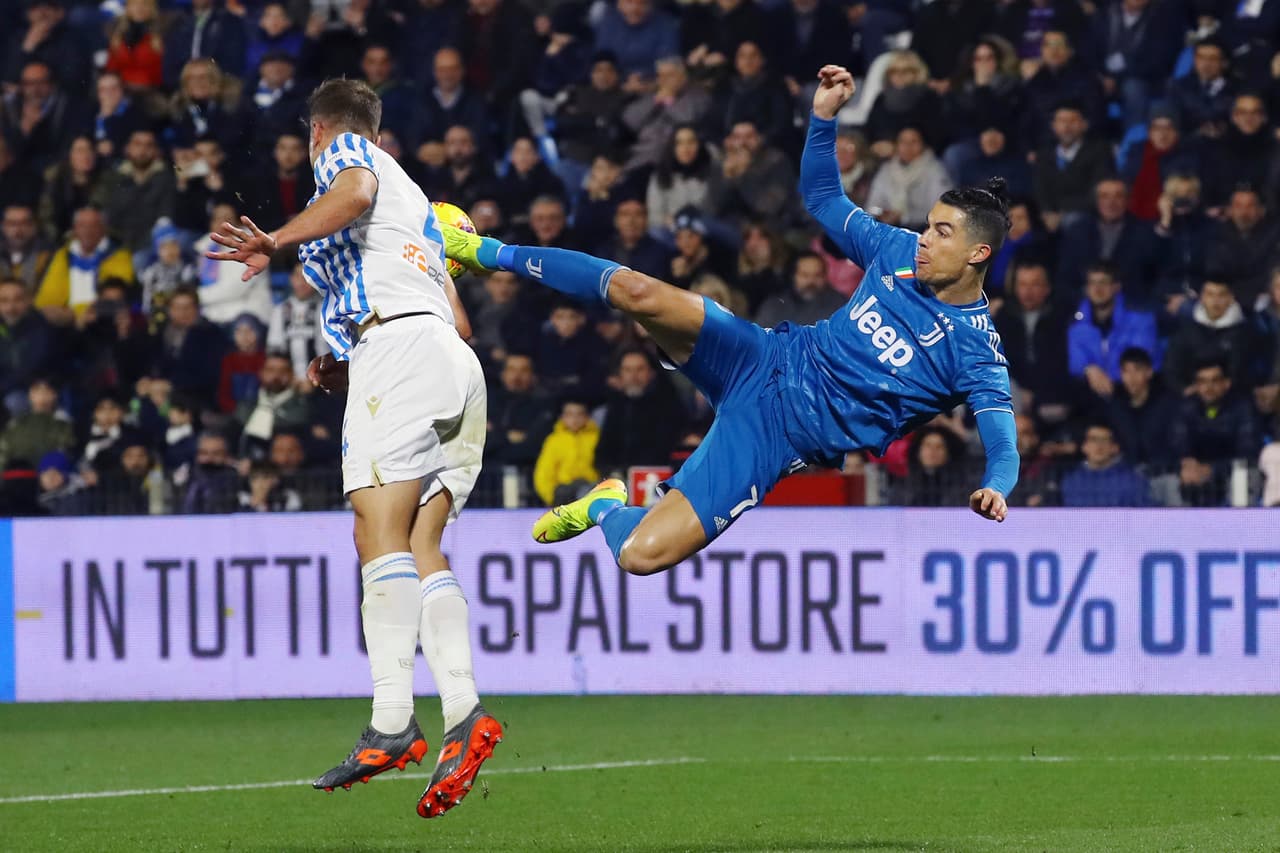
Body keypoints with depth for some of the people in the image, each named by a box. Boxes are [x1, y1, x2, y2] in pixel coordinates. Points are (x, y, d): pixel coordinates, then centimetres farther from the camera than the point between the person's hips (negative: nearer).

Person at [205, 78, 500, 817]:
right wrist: (351, 369, 35)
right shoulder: (417, 200, 34)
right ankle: (464, 713, -17)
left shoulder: (345, 152, 12)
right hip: (457, 362, 8)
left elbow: (355, 192, -14)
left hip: (396, 343, -8)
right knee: (420, 547, 1)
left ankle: (393, 722, -30)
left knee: (381, 530, -17)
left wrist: (275, 243, -22)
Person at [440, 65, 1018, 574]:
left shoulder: (976, 353, -13)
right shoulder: (901, 252, 3)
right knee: (638, 292, -25)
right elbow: (822, 199, 18)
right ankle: (490, 254, 0)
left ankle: (606, 509, 20)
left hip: (777, 435, -4)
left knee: (641, 555, -18)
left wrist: (994, 490, -44)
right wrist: (824, 115, 4)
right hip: (768, 361, 4)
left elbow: (1003, 445, -21)